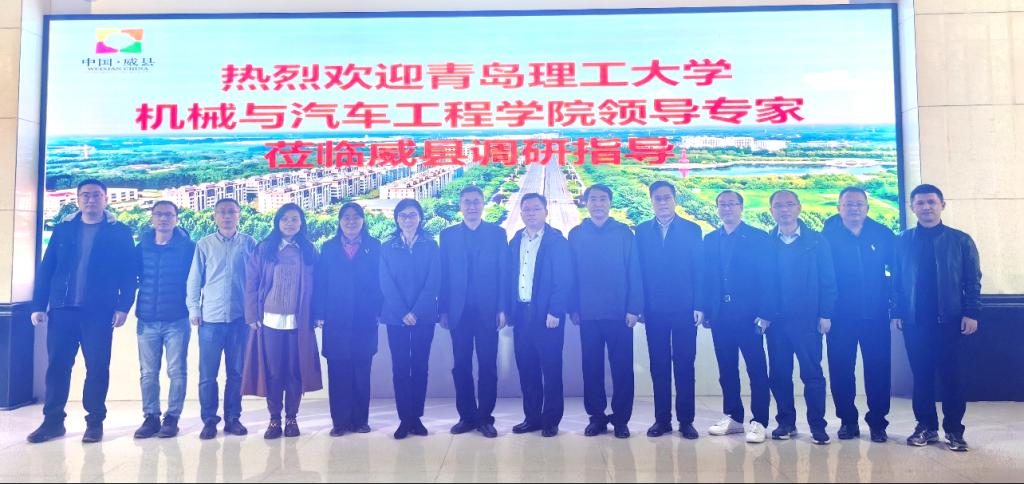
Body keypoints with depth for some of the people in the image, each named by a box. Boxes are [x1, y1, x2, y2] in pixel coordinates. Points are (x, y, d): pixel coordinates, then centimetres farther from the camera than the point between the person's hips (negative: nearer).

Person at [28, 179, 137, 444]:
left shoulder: (120, 232, 3)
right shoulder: (62, 229, 12)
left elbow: (129, 273, -1)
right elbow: (46, 269, 9)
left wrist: (123, 307, -10)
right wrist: (39, 306, 2)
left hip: (99, 311, -3)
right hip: (62, 308, 3)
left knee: (97, 368, 1)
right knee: (57, 366, 4)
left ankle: (94, 421, 10)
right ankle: (53, 420, 15)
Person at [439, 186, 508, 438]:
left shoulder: (498, 233, 5)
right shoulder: (448, 235, 9)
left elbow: (504, 273, 1)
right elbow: (444, 274, 5)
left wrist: (502, 309, -6)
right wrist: (443, 310, -1)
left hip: (487, 310, -1)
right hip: (459, 311, 1)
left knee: (487, 365, 3)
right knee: (461, 366, 6)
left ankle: (485, 417, 12)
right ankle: (466, 416, 16)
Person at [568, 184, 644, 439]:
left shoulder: (624, 233, 3)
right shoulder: (576, 235, 7)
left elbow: (634, 272, 0)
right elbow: (571, 273, 5)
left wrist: (634, 308, -7)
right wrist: (573, 308, -1)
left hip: (619, 312, -1)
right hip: (588, 313, 1)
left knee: (622, 367, 3)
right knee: (592, 367, 7)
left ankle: (621, 418, 14)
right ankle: (596, 416, 18)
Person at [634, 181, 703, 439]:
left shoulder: (692, 229, 5)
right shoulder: (642, 231, 8)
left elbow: (699, 270, 1)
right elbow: (639, 270, 4)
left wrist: (699, 306, -6)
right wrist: (638, 306, -2)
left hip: (684, 308, -1)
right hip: (654, 309, 1)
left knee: (685, 365, 2)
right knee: (659, 365, 6)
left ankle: (686, 420, 11)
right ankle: (662, 419, 14)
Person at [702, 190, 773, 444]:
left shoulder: (758, 237, 0)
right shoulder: (710, 240, 13)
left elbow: (766, 278, -4)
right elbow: (706, 278, 10)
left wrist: (764, 314, -10)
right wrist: (705, 310, 3)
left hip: (748, 315, -4)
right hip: (720, 316, 4)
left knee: (757, 370, -1)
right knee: (726, 370, 10)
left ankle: (759, 422, 6)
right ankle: (733, 417, 20)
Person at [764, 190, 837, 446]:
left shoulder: (816, 241, 4)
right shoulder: (765, 243, 7)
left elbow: (828, 280, 1)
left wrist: (825, 314, -5)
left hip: (807, 318, -2)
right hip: (776, 318, 2)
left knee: (812, 372, 0)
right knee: (779, 373, 7)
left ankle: (817, 425, 10)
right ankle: (786, 422, 18)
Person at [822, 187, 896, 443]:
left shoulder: (882, 234, 4)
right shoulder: (828, 237, -1)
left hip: (876, 315, 1)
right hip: (840, 316, -1)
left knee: (878, 369, 4)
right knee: (841, 369, 4)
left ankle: (877, 422, 17)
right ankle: (848, 421, 18)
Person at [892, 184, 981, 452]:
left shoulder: (960, 240, 3)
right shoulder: (903, 242, 5)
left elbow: (973, 281, 2)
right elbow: (896, 280, 6)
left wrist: (971, 313, -6)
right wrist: (897, 312, 0)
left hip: (950, 319, -1)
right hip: (914, 321, 1)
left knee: (950, 375, 2)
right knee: (921, 375, 7)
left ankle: (954, 430, 13)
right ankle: (926, 426, 17)